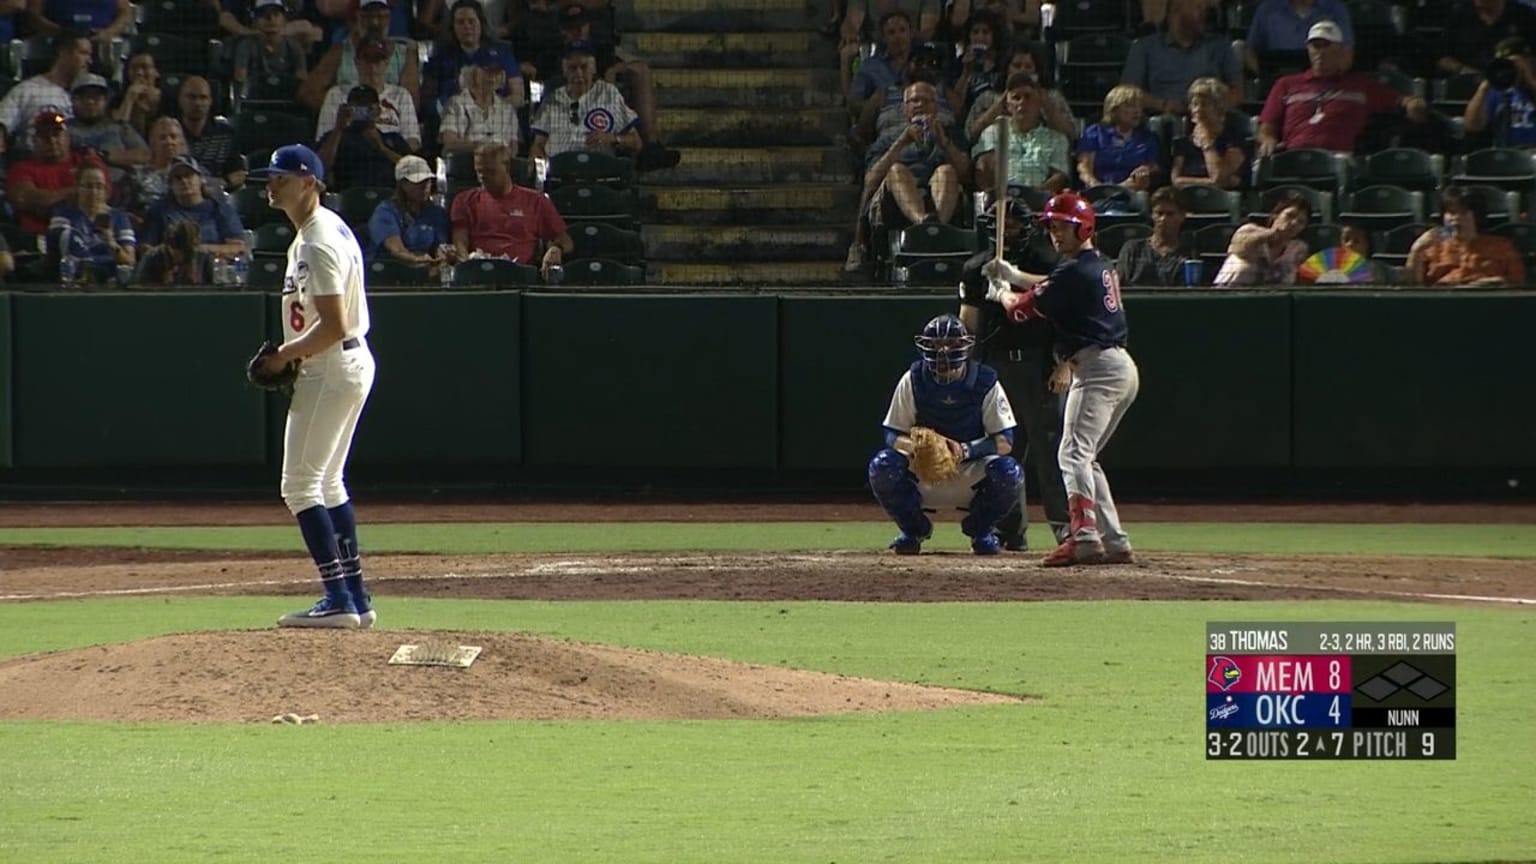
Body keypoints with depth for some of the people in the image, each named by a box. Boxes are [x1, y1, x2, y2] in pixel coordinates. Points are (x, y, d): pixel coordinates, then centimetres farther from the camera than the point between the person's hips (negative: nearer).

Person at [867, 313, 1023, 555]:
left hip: (971, 474, -1)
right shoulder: (913, 381, -7)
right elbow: (892, 436, -6)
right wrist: (915, 446, -30)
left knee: (1009, 472, -31)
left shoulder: (985, 383, -11)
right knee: (882, 466, -30)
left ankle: (980, 530, 2)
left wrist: (966, 450, -31)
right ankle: (913, 530, 0)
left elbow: (1004, 442, -12)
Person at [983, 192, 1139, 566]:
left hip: (1099, 369, -11)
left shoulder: (1075, 272, -12)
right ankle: (1116, 543, 15)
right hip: (1122, 368, 11)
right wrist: (1013, 274, 32)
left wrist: (1004, 292, 16)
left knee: (1074, 452, -20)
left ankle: (1085, 538, -36)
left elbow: (1021, 309, -4)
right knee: (1084, 457, 18)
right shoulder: (1102, 267, 17)